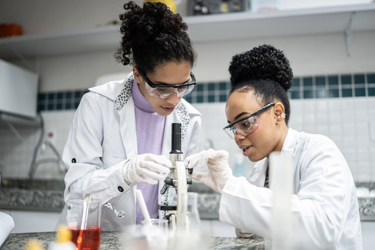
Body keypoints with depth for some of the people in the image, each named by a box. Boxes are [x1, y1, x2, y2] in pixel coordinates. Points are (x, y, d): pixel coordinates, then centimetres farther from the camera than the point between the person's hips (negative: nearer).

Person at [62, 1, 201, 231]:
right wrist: (124, 173, -30)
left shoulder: (190, 120, -4)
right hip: (95, 237, -1)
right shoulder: (97, 104, -13)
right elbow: (75, 190, -14)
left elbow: (178, 193, 6)